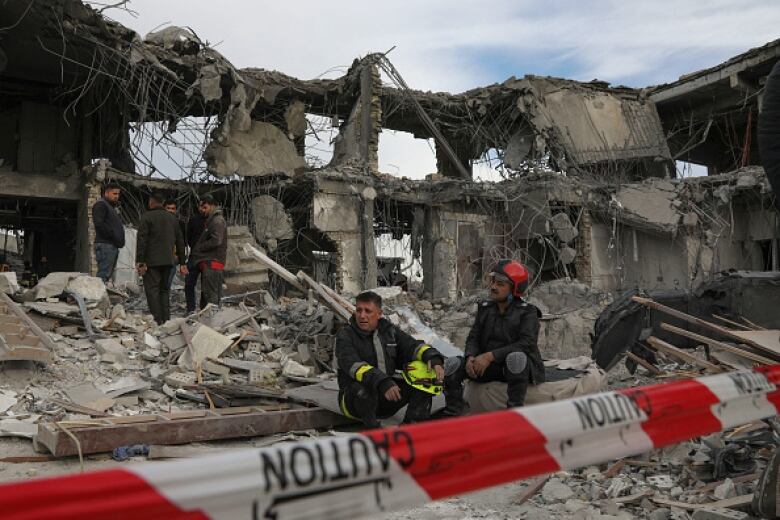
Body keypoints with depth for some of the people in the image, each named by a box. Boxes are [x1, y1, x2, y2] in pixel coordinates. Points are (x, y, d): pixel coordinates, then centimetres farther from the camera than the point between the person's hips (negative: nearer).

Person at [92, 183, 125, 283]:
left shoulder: (112, 207, 26)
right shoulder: (100, 205, -4)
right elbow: (99, 224, -17)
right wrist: (113, 235, -17)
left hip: (113, 246, 10)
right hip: (105, 245, -10)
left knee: (108, 274, 8)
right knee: (103, 275, -13)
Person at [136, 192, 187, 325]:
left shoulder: (146, 217, -4)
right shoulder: (172, 218, 15)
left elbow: (141, 240, -11)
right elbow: (180, 241, 16)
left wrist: (140, 262, -11)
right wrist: (182, 263, 19)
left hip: (152, 261, -6)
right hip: (168, 261, 6)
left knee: (152, 289, -4)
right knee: (164, 290, 13)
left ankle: (157, 321, -10)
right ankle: (166, 320, 9)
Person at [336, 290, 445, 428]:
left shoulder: (390, 331, 10)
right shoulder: (345, 336, -8)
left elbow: (413, 346, 3)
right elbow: (354, 366, -24)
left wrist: (433, 358, -20)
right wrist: (382, 382, -39)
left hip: (388, 397, 5)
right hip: (354, 399, -5)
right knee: (364, 388, -38)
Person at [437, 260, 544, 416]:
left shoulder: (527, 312, -6)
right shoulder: (485, 308, 8)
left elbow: (526, 343, -19)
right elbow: (473, 337, 6)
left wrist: (490, 356, -26)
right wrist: (470, 357, -18)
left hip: (518, 369, -4)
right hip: (487, 367, 5)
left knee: (516, 357, -39)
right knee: (453, 363, -16)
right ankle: (452, 412, -5)